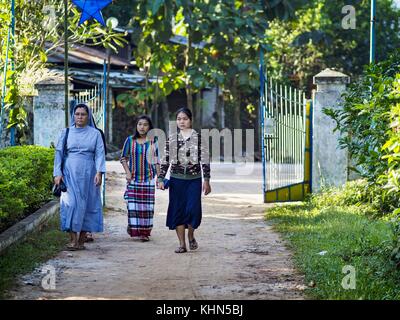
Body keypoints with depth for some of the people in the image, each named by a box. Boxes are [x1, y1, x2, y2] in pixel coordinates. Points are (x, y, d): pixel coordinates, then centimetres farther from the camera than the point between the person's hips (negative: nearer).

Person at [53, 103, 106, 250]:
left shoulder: (95, 133, 6)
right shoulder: (65, 133, 9)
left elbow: (100, 154, 1)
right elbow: (59, 153, 7)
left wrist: (99, 172, -13)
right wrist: (57, 173, -3)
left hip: (88, 174, 0)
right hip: (70, 173, 0)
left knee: (86, 205, 0)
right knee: (70, 203, -10)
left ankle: (82, 240, 7)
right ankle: (73, 240, -10)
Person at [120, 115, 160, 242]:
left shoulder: (153, 141, 3)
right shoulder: (130, 140, 3)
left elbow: (157, 160, 7)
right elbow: (123, 158, 9)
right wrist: (127, 172, -2)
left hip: (148, 178, 0)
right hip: (133, 179, 0)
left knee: (147, 206, -1)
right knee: (133, 205, -5)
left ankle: (145, 233, 4)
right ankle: (134, 230, 8)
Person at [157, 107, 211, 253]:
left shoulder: (199, 138, 1)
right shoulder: (171, 139, 6)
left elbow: (205, 160, 1)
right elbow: (165, 160, 9)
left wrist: (206, 180, -4)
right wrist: (161, 178, 0)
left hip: (194, 179, -2)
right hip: (176, 179, 2)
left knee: (193, 209, -11)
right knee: (177, 211, 1)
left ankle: (191, 236, 17)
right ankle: (182, 244, 9)